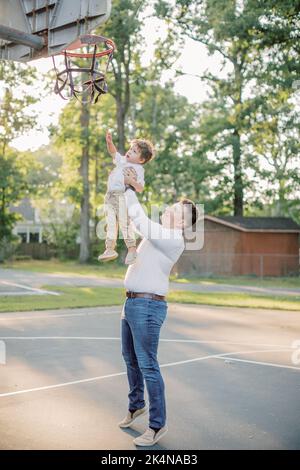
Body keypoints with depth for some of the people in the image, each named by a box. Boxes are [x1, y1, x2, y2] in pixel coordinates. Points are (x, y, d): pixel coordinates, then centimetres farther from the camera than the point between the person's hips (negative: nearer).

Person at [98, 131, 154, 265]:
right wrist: (109, 142, 10)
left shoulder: (138, 169, -1)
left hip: (122, 195, -7)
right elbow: (113, 152, 29)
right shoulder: (122, 160, 21)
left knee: (124, 222, -14)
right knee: (111, 223, 8)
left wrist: (132, 181, -27)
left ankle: (132, 249, -9)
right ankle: (110, 249, 12)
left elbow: (140, 189, -8)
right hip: (109, 196, 8)